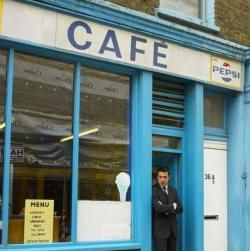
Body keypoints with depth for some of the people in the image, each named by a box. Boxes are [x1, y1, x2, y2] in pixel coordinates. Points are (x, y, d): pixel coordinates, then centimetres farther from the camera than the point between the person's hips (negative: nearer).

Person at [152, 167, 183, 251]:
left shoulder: (173, 190, 13)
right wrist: (172, 206, -7)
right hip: (160, 229, -6)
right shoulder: (153, 190, -9)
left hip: (173, 229, 6)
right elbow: (157, 208, -22)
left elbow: (180, 209, 6)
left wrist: (166, 209, -11)